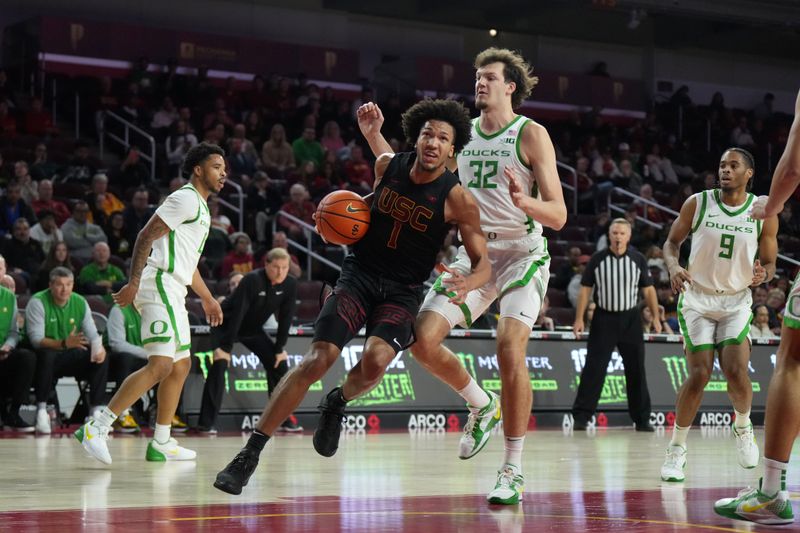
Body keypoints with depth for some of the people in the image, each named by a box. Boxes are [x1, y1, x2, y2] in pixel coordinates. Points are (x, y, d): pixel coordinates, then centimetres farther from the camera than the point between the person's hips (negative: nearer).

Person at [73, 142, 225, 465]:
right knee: (160, 365, -20)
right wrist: (133, 283, -23)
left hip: (172, 292, 11)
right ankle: (96, 428, -23)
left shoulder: (201, 208, 23)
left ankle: (161, 444, 19)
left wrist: (207, 299, 35)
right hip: (159, 284, -11)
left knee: (180, 366, 14)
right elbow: (146, 236, -16)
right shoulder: (186, 198, -8)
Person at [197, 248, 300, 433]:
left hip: (253, 329, 6)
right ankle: (207, 423, -23)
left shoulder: (290, 284, -14)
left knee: (279, 363, 0)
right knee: (220, 364, -24)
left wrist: (280, 348, -6)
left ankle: (283, 420, 10)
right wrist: (226, 347, -34)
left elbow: (285, 318, -6)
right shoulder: (252, 280, -32)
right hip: (226, 324, -6)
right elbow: (237, 314, -33)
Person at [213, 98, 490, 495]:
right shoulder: (387, 165, -2)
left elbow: (483, 262, -9)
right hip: (359, 273, 2)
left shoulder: (457, 198, -12)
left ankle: (337, 404, 8)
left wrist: (470, 282, -32)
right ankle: (249, 455, -11)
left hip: (403, 291, -1)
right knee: (317, 360, -16)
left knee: (376, 360, -29)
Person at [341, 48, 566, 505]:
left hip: (522, 253, -5)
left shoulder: (532, 135, -7)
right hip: (473, 253, 5)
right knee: (423, 338, -10)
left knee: (510, 347, -23)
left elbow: (558, 216, -11)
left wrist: (523, 201, -31)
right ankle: (483, 406, 18)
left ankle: (514, 471, -13)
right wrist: (375, 136, 3)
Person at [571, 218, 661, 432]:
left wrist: (656, 318, -1)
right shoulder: (597, 260, -1)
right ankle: (581, 416, -3)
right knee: (593, 368, -6)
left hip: (630, 319, 1)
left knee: (636, 370, 5)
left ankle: (642, 419, 13)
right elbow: (585, 290, 2)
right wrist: (579, 319, -5)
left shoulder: (638, 260, 1)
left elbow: (648, 290, 7)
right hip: (603, 318, -1)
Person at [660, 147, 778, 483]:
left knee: (736, 371, -16)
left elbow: (769, 263, 5)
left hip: (737, 301, 1)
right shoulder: (698, 203, -5)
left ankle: (743, 427, 17)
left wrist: (763, 274, -19)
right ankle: (676, 449, 4)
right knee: (699, 375, -11)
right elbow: (672, 242, 5)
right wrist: (673, 267, -16)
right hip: (697, 298, -1)